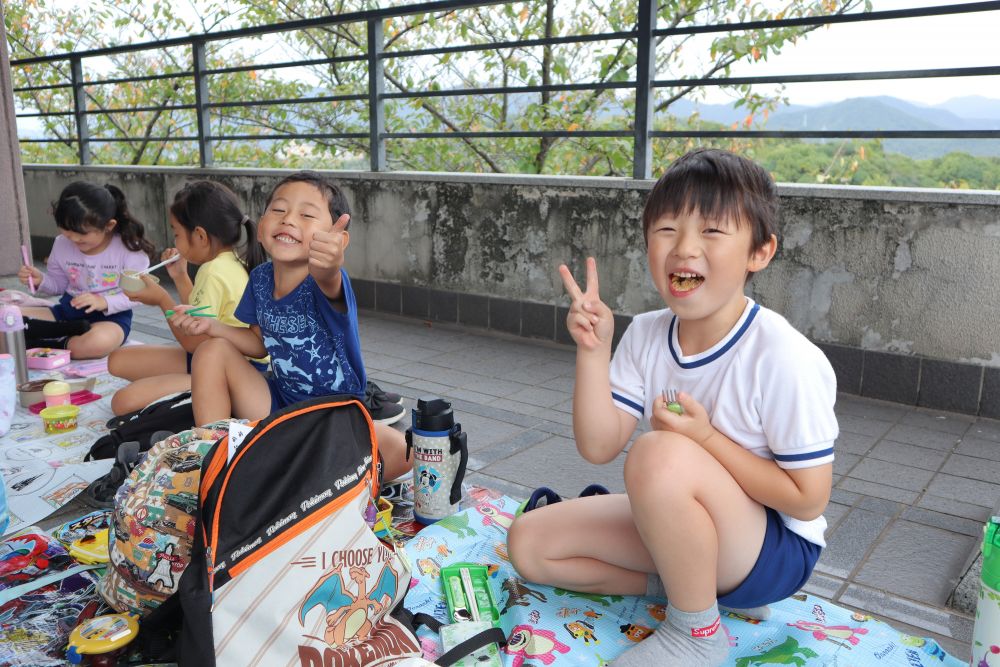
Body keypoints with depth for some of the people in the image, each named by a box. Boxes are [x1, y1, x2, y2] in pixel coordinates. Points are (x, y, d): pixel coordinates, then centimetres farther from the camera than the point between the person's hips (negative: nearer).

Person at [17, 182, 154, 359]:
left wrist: (105, 302, -28)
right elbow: (58, 284, 16)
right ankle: (72, 331, -19)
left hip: (111, 316, -6)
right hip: (68, 310, 6)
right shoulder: (61, 244, 1)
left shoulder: (128, 248, -14)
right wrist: (40, 280, -6)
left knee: (100, 342, -43)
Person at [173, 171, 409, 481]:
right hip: (281, 401, 5)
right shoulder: (260, 278, -6)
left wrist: (330, 266, -76)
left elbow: (328, 282, -52)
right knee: (213, 351, -5)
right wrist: (211, 325, -6)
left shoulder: (325, 284, -25)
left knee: (398, 451, -32)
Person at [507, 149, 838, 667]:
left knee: (660, 454, -36)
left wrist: (704, 437, -26)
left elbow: (808, 499, -18)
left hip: (776, 553, -6)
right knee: (530, 542, -2)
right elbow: (598, 446, -10)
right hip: (685, 530, 7)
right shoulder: (646, 336, -7)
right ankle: (693, 582, 1)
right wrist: (593, 350, -22)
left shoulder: (784, 360, -25)